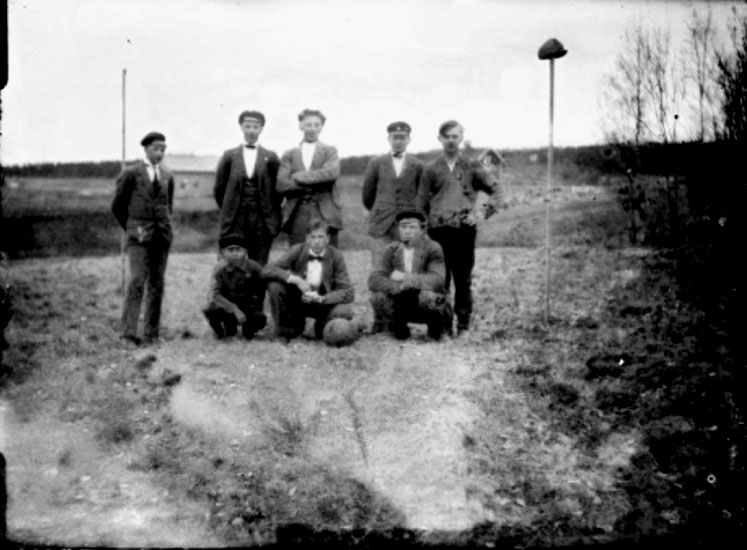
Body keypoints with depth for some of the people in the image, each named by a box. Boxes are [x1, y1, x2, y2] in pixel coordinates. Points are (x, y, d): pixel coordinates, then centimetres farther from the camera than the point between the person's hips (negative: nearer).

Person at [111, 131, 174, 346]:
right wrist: (131, 228, 8)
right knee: (138, 280, -15)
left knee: (157, 284, 4)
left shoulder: (167, 176, 14)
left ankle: (152, 333, 9)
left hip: (162, 237, 5)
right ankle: (129, 331, -15)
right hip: (139, 236, -4)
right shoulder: (131, 174, 1)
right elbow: (117, 206, 6)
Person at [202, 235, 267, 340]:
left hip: (248, 306, 0)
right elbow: (214, 294, -19)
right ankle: (229, 328, 4)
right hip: (227, 304, 0)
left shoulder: (253, 267, -11)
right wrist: (234, 310, -28)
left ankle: (247, 331, 10)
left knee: (260, 320, -30)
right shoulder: (220, 269, -12)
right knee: (210, 310, -30)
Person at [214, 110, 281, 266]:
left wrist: (271, 214, 4)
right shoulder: (229, 156, 7)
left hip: (262, 223, 0)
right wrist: (229, 210, 9)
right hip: (234, 223, 0)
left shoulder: (270, 158, 6)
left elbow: (278, 189, 7)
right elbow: (219, 188, 11)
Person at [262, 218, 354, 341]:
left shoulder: (336, 256, -11)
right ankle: (284, 330, -7)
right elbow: (267, 270, -19)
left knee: (345, 312, -31)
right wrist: (295, 279, -32)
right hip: (295, 301, 0)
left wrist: (321, 299, -29)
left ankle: (322, 327, 5)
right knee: (274, 285, -27)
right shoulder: (297, 250, -10)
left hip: (322, 303, 0)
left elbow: (348, 293, -14)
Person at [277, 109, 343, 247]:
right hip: (297, 215, 1)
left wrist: (300, 177, -7)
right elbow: (281, 184, 0)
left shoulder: (330, 151, 12)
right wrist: (315, 186, -9)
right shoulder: (289, 154, 14)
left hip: (325, 214, -1)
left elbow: (332, 173, -9)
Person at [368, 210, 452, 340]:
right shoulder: (391, 250, -2)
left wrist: (405, 278, -30)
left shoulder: (432, 248, -9)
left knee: (428, 296, -35)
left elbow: (437, 279, -25)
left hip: (427, 307, -2)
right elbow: (374, 280, -14)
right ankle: (398, 328, 3)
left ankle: (436, 328, -2)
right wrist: (398, 287, -32)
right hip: (401, 306, 2)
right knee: (378, 296, -24)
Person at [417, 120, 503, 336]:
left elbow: (496, 191, 8)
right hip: (438, 229, 0)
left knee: (463, 280, 4)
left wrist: (483, 211, -7)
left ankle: (463, 326, 11)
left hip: (465, 229, 0)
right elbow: (421, 204, 10)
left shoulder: (472, 166, 9)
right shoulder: (431, 169, 10)